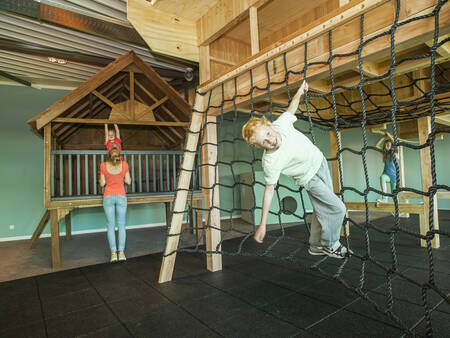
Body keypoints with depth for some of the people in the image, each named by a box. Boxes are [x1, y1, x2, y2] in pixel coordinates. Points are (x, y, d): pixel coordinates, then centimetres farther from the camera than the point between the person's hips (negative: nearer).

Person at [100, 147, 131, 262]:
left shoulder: (103, 165, -3)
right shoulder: (124, 164, -3)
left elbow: (102, 183, 2)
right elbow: (128, 181, 3)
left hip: (108, 197, 0)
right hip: (121, 196, 0)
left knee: (111, 226, 5)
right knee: (121, 225, 6)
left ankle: (113, 253, 2)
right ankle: (121, 252, 4)